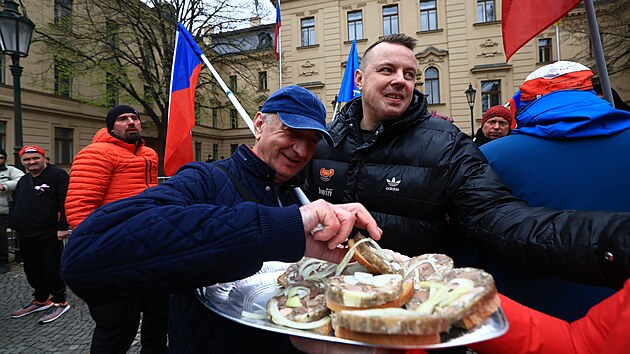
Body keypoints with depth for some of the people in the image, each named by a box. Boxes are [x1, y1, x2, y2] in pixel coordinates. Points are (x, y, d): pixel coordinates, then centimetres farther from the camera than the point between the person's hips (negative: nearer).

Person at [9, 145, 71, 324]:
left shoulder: (57, 175, -8)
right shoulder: (23, 181, 18)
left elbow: (65, 202, -15)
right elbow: (15, 204, 29)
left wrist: (63, 226, -20)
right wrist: (12, 224, 19)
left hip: (49, 235, -8)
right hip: (26, 235, 8)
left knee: (52, 268, -2)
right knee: (32, 269, 16)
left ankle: (59, 301, 11)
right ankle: (41, 299, 31)